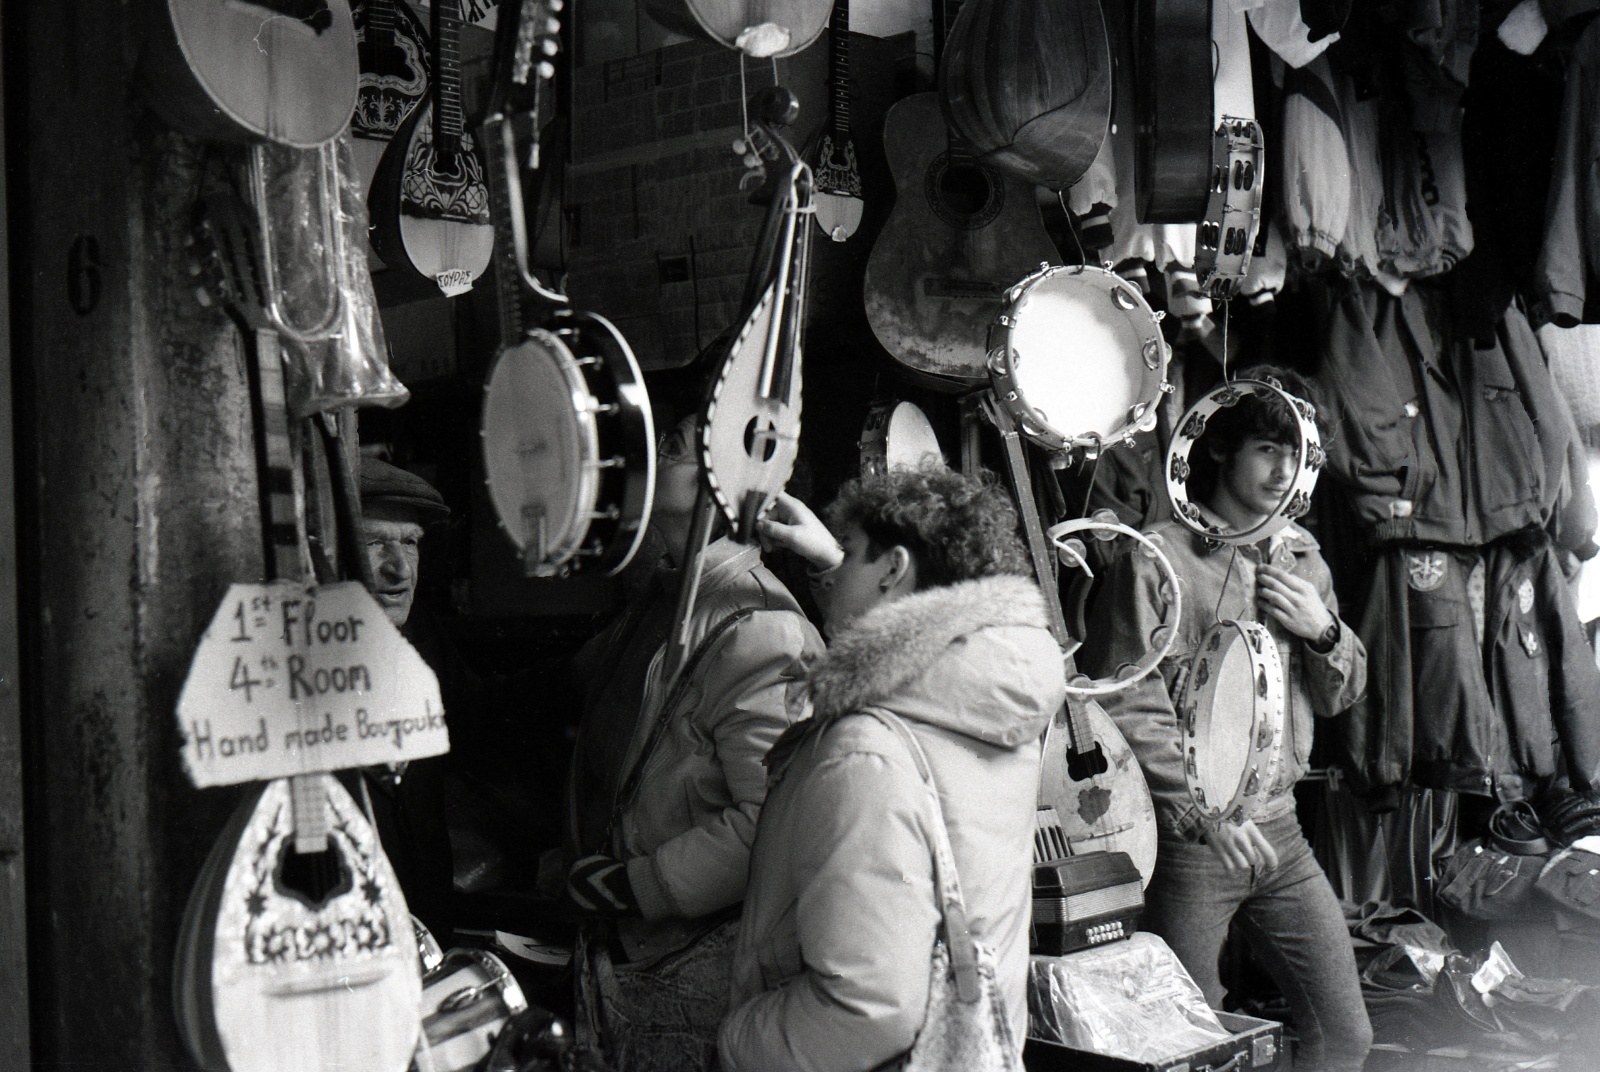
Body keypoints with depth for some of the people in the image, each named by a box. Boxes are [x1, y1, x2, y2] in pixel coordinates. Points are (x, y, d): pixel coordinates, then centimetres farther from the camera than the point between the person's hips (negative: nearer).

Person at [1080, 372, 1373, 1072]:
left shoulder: (1301, 556, 12)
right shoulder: (1157, 559, -10)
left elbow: (1341, 696, 18)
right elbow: (1129, 711, -14)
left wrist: (1323, 631, -2)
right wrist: (1206, 814, -17)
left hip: (1279, 831, 6)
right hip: (1188, 843, -6)